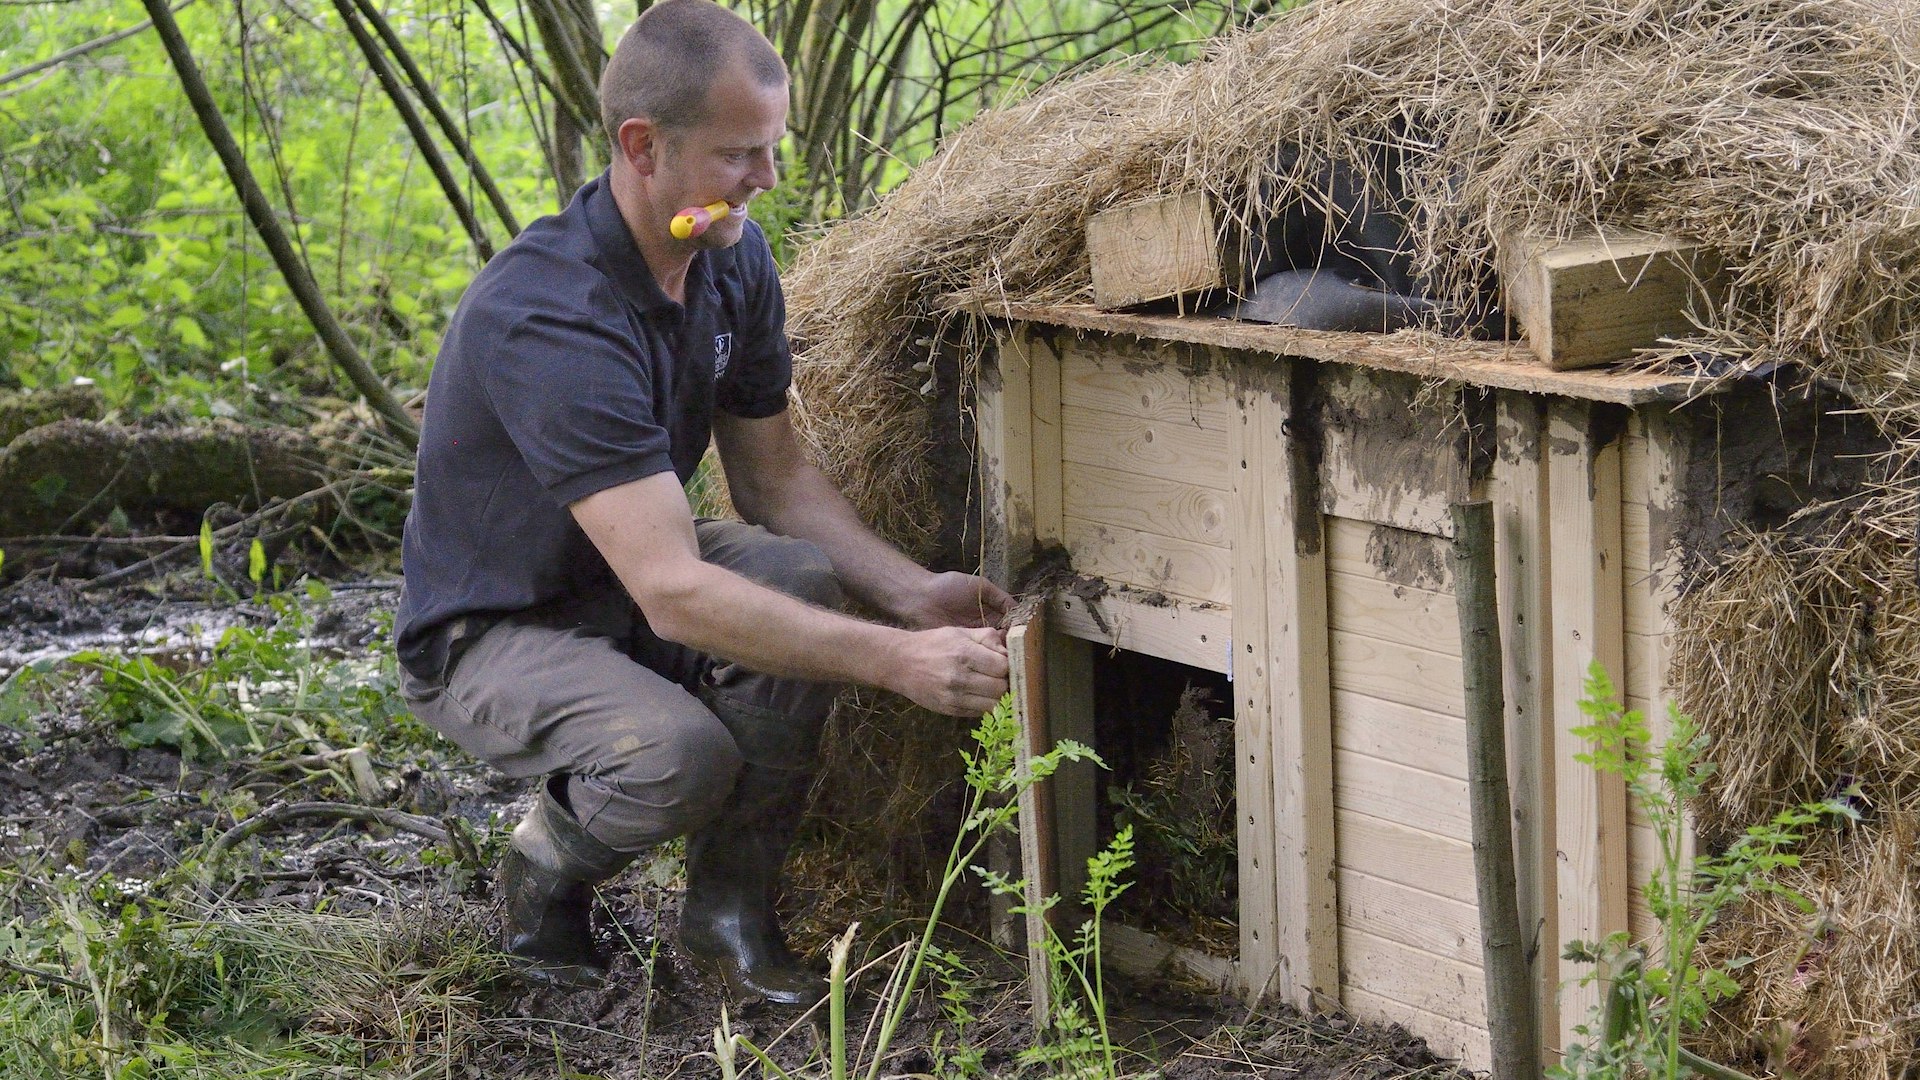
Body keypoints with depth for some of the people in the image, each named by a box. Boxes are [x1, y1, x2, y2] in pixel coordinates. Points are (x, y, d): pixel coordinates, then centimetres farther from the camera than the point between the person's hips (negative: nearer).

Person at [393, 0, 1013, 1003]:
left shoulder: (734, 258, -7)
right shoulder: (549, 318, -34)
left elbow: (773, 476, 3)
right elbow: (673, 594, -40)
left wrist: (909, 592, -14)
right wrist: (897, 663, -42)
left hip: (626, 585, 7)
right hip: (490, 632, -7)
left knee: (801, 574, -24)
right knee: (678, 753, -36)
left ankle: (731, 911, -8)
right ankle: (547, 864, 1)